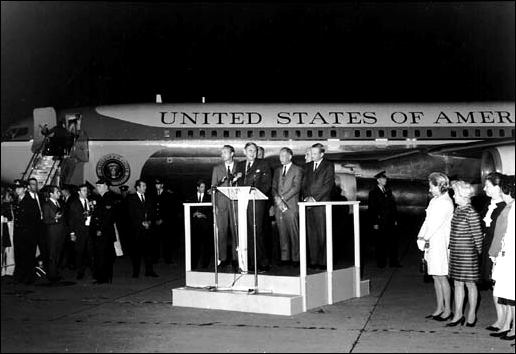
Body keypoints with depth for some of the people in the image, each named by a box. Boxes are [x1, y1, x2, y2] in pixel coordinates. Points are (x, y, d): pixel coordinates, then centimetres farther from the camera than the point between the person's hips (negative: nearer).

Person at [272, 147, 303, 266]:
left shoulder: (297, 170, 3)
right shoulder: (277, 170, 20)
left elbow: (296, 187, -6)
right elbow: (274, 187, 15)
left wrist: (283, 198, -11)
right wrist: (277, 198, -5)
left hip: (291, 206, -5)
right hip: (278, 206, 5)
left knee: (294, 233, -7)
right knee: (282, 233, 3)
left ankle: (296, 258, -3)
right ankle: (285, 257, 6)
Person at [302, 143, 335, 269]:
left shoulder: (328, 166, 3)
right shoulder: (308, 166, 19)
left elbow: (328, 185, -6)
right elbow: (304, 184, 16)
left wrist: (314, 198, -10)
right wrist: (307, 197, -2)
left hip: (322, 203, -5)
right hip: (309, 204, 5)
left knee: (323, 234, -6)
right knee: (311, 234, 2)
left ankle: (324, 261, -4)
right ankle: (313, 260, 4)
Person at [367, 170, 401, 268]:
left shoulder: (388, 191, 13)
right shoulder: (373, 192, -4)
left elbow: (393, 205, 15)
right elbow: (371, 209, -6)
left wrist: (395, 219, 9)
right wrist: (374, 223, -11)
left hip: (390, 222, 5)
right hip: (380, 223, -5)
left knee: (393, 242, 4)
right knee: (380, 243, 3)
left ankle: (394, 262, 11)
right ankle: (381, 263, 13)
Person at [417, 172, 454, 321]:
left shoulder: (446, 203, -14)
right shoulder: (434, 200, 13)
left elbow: (436, 223, -17)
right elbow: (427, 221, 11)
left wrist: (424, 239, -14)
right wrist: (420, 237, 0)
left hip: (441, 243, -8)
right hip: (431, 243, 8)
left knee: (441, 276, -3)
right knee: (436, 276, 12)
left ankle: (447, 310, 6)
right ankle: (439, 308, 19)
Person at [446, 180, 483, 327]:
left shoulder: (471, 213, -16)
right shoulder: (457, 210, 8)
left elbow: (477, 235, -12)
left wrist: (479, 253, -7)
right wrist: (450, 249, 14)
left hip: (467, 253, -8)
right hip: (455, 253, 8)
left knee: (470, 283, 6)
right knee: (457, 284, 11)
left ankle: (472, 314, 19)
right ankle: (458, 315, 18)